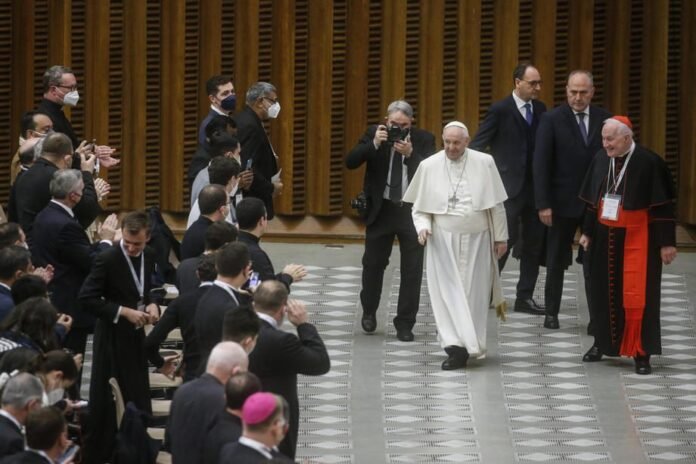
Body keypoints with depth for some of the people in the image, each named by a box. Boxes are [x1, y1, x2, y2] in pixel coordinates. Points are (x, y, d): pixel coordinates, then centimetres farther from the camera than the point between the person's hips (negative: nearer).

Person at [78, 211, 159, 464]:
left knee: (138, 395, 13)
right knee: (108, 399, -2)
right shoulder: (107, 259, -18)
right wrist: (124, 312, -22)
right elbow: (86, 298, -19)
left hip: (136, 334, 7)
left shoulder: (149, 256, 3)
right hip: (112, 336, -7)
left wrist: (151, 305, -5)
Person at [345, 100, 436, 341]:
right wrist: (374, 144, -24)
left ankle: (405, 323, 12)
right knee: (373, 263, 12)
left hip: (412, 211, -1)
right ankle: (369, 311, 35)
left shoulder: (424, 140, -5)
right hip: (381, 209, 1)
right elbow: (350, 162, -10)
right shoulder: (374, 133, -2)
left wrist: (410, 154, -27)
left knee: (412, 269, 2)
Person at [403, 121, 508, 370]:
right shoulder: (429, 166, -2)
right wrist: (423, 226, -12)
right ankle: (456, 346, -10)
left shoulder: (484, 163, -2)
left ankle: (470, 345, 15)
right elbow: (419, 206, 7)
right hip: (443, 241, 0)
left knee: (474, 294, 4)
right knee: (449, 293, -7)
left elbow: (496, 204, 4)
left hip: (476, 241, 0)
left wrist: (501, 237, 4)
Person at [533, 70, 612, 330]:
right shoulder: (552, 120, -6)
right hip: (563, 202, -1)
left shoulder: (604, 119, 2)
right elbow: (541, 164, -8)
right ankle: (551, 312, 21)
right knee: (557, 261, 10)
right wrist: (543, 204, -13)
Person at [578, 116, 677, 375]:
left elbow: (663, 206, -12)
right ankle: (602, 342, 28)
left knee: (636, 295, -7)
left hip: (636, 238, -5)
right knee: (604, 292, 12)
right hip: (605, 237, 5)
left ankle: (641, 353, 1)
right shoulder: (601, 160, 0)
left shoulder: (649, 163, -15)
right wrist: (588, 232, 14)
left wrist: (666, 242, -12)